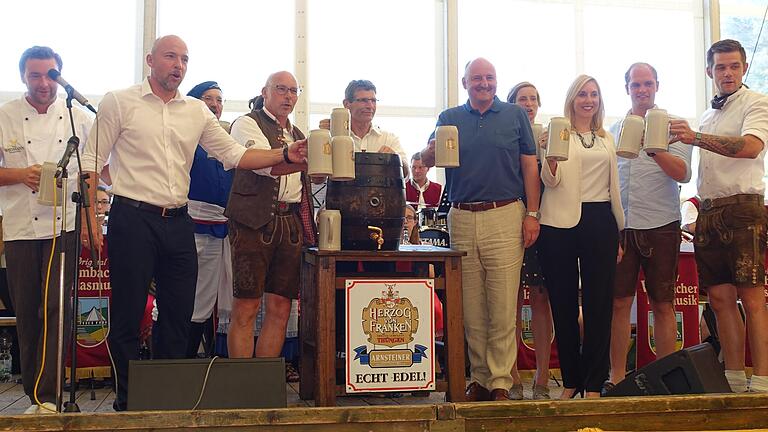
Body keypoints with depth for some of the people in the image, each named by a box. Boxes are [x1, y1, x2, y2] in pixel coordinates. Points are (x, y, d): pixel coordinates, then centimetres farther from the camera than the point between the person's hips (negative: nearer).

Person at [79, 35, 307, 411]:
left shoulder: (197, 112, 11)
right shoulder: (119, 102, 0)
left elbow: (234, 154, 7)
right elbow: (92, 162, -2)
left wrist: (285, 155, -8)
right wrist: (89, 221, -11)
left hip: (178, 224, 5)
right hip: (132, 218, -4)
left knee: (178, 316, 10)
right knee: (127, 316, 1)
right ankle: (128, 401, 15)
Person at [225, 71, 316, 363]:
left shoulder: (297, 135, 25)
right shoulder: (248, 124, 3)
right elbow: (266, 164, -14)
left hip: (292, 223, 6)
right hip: (256, 221, -6)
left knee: (280, 308, 5)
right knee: (246, 308, -7)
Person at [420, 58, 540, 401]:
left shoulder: (515, 115, 8)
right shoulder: (449, 118, 13)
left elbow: (529, 166, 6)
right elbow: (427, 160, 6)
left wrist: (532, 214, -3)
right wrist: (431, 151, -18)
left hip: (504, 217, -2)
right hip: (462, 219, 2)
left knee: (503, 306, -4)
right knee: (471, 308, 6)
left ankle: (500, 382, 2)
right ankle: (479, 377, 15)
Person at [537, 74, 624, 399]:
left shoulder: (608, 139, 17)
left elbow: (614, 187, 20)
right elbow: (551, 181, -6)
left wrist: (621, 230, 16)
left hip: (600, 221, 3)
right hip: (561, 224, -3)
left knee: (598, 304, 2)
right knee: (563, 304, 3)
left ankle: (594, 384, 8)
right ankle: (570, 381, 15)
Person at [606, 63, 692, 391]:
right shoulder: (614, 129, 14)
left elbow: (683, 174, -10)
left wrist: (656, 151, -25)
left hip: (661, 225, -3)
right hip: (621, 225, 3)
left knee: (662, 305, 4)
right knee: (619, 302, 3)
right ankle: (617, 377, 10)